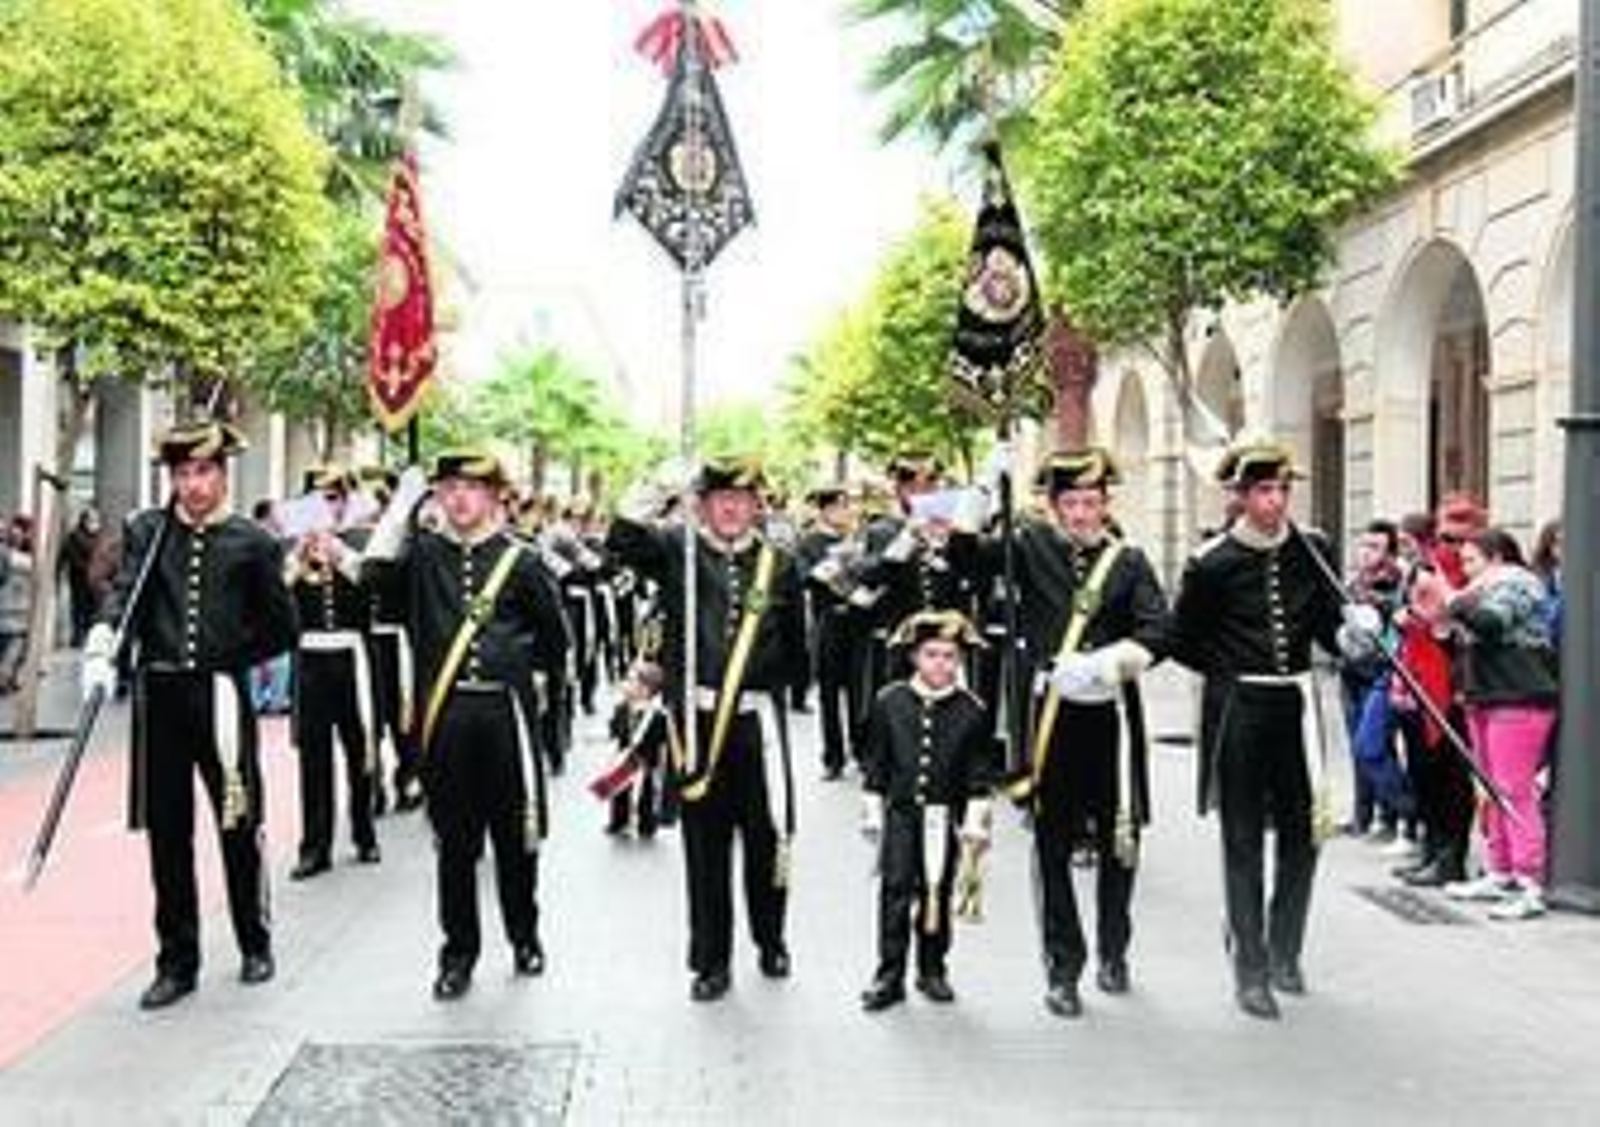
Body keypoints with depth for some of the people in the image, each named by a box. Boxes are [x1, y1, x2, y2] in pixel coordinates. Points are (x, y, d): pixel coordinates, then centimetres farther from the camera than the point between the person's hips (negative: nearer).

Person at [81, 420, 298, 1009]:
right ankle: (177, 962, 20)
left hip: (222, 697, -2)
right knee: (167, 834, 7)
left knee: (239, 827, 6)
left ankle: (255, 945, 26)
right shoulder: (146, 531, 6)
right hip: (159, 697, 2)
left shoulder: (253, 543, 1)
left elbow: (282, 629, 8)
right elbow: (123, 592, -11)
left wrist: (230, 659, 2)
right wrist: (102, 643, -28)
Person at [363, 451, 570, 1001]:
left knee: (515, 832, 9)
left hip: (505, 712, -1)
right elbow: (377, 570, -11)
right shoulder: (423, 554, 7)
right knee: (453, 840, 6)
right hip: (445, 715, 1)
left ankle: (525, 937, 27)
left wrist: (514, 662, 8)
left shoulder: (520, 560, 3)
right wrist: (402, 504, -11)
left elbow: (555, 639, 10)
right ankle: (458, 952, 17)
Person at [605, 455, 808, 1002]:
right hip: (698, 718, -1)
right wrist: (653, 493, -24)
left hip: (758, 720, 1)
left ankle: (771, 940, 32)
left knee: (767, 834, 9)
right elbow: (621, 542, -15)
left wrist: (770, 685, 7)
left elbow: (795, 647, 15)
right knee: (704, 843, 6)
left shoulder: (779, 564, 7)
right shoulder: (677, 548, 3)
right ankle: (711, 961, 17)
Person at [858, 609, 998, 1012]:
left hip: (946, 818, 0)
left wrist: (975, 823, -2)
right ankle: (890, 975, 6)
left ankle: (932, 971, 24)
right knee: (895, 891, -2)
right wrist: (871, 813, 5)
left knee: (937, 894, 9)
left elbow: (980, 774, 1)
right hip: (900, 813, 0)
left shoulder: (972, 712, -3)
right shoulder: (889, 702, -2)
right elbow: (875, 764, 4)